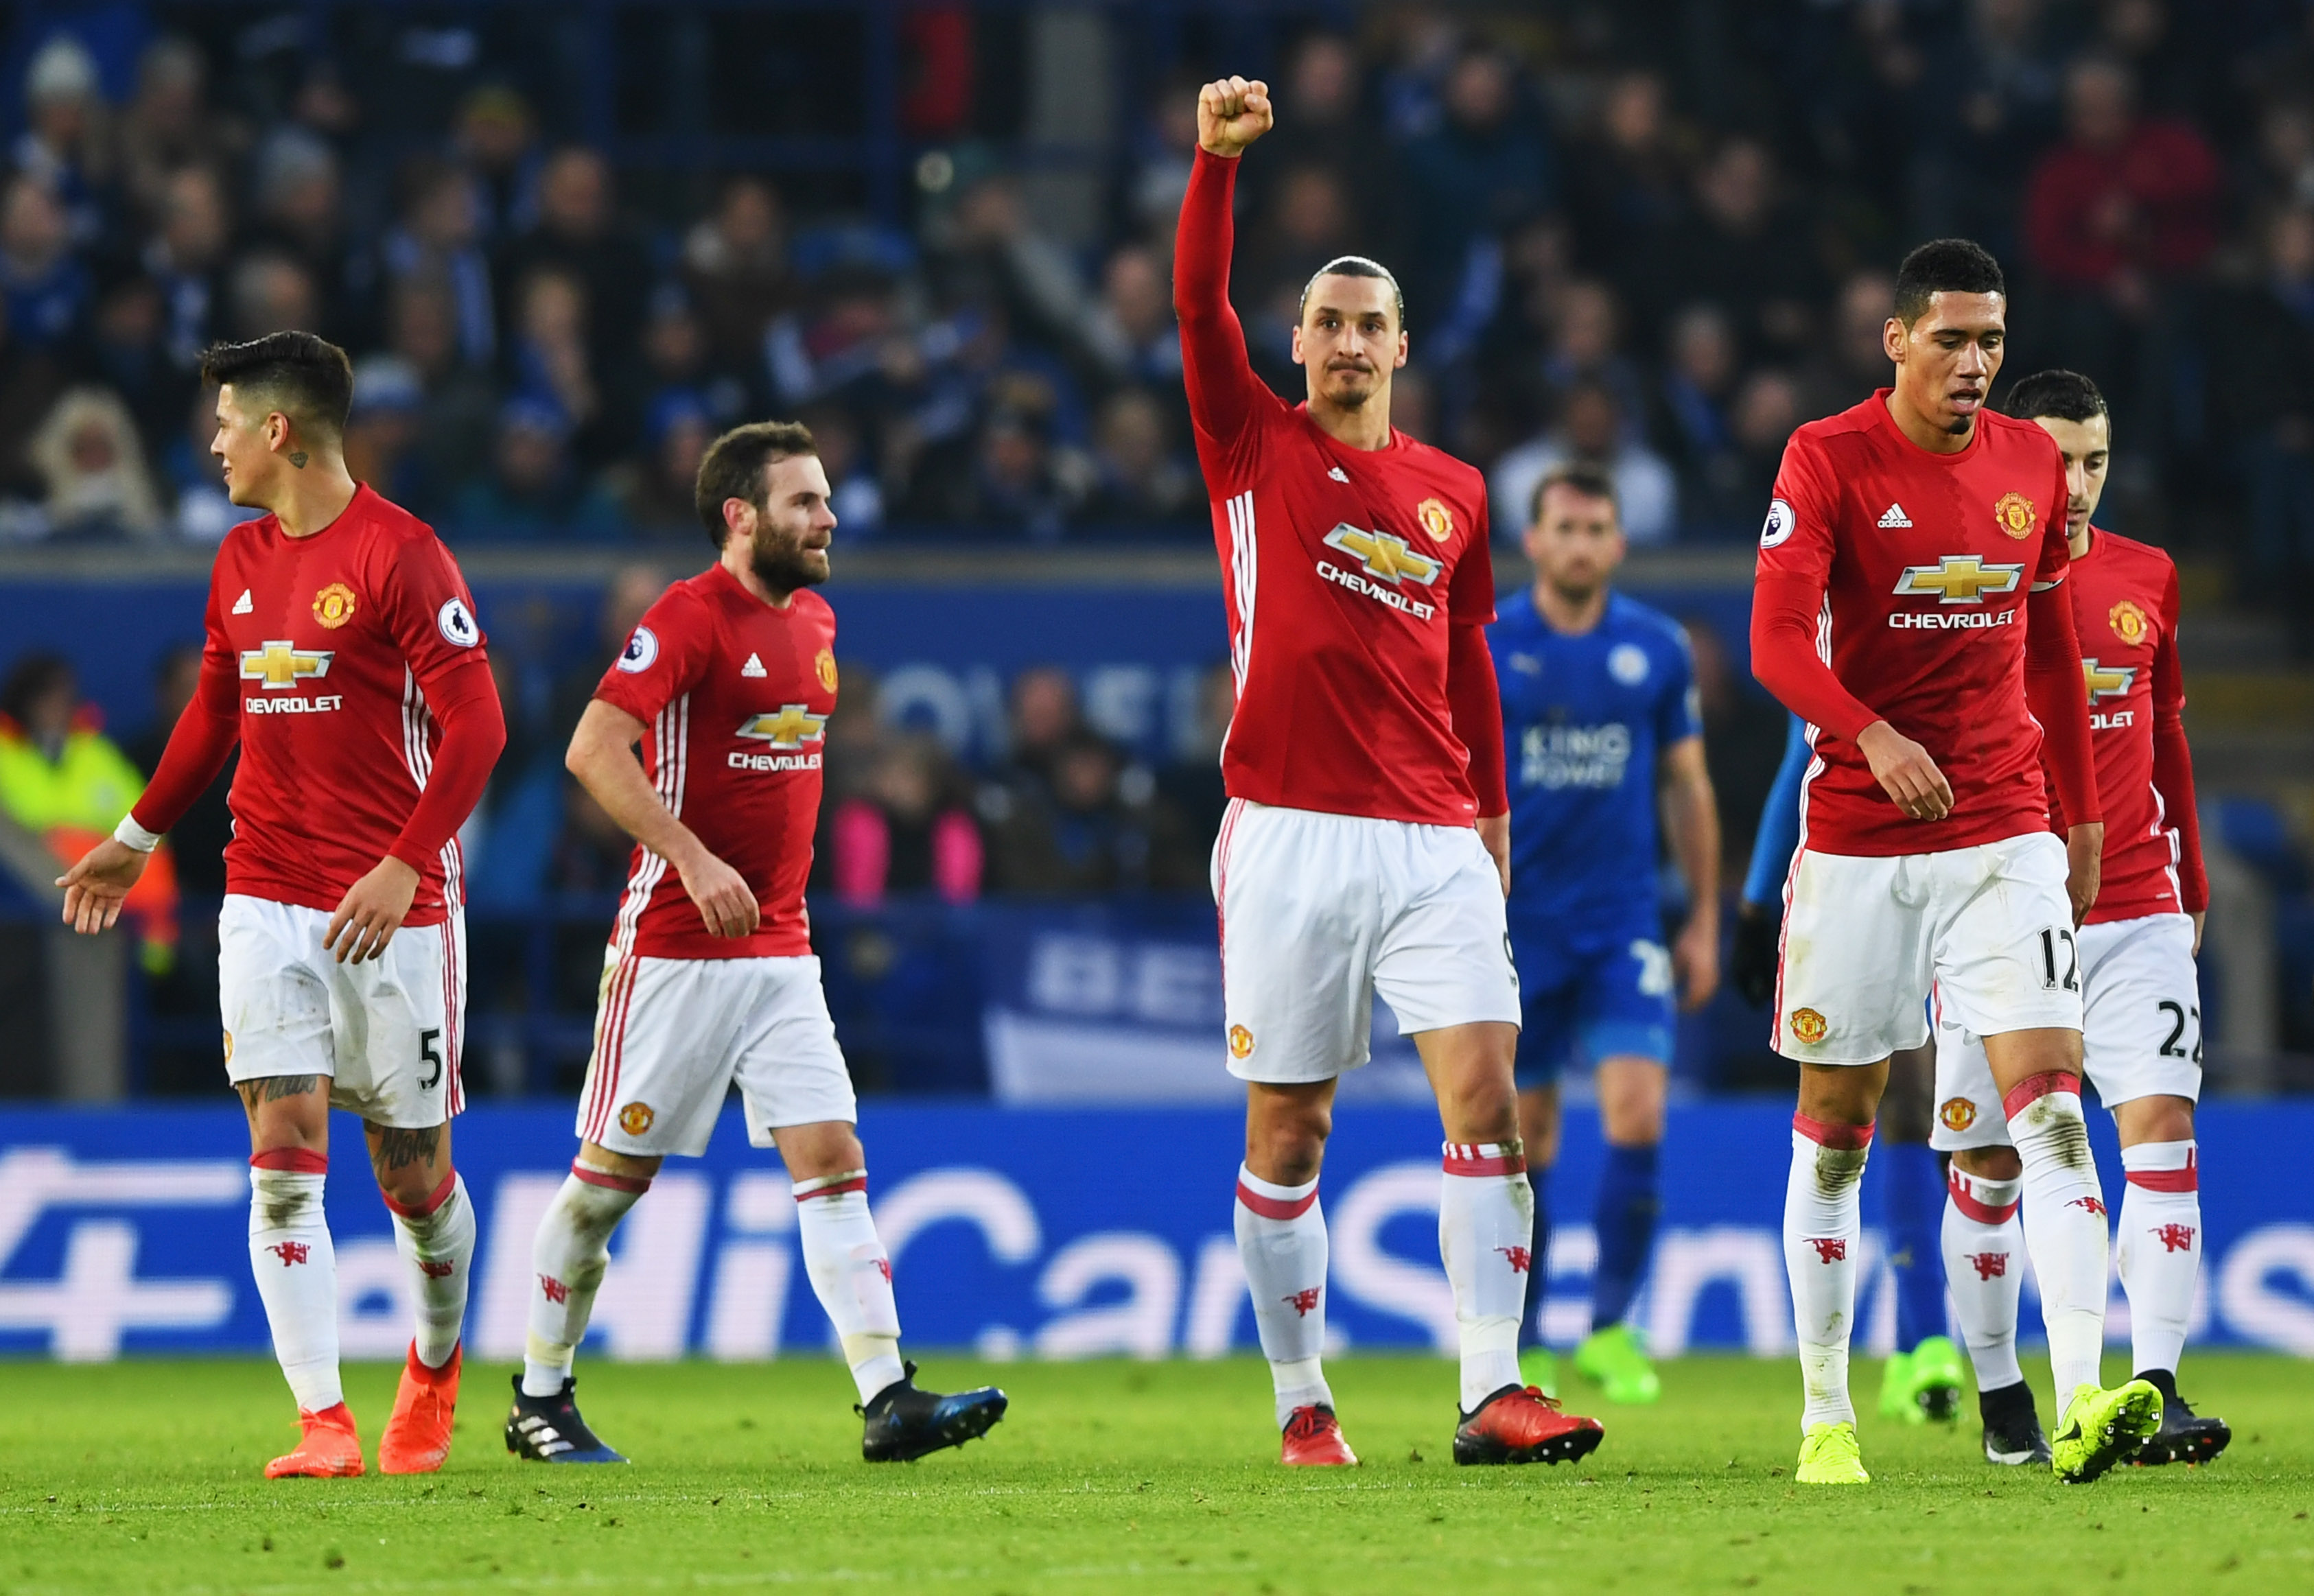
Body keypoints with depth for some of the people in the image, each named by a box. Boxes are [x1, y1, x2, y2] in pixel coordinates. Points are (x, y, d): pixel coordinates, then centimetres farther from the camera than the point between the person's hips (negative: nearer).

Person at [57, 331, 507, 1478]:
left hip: (393, 905, -5)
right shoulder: (241, 560, 11)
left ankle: (435, 1361, 33)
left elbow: (475, 724, -14)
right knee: (284, 1148, -9)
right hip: (267, 897, 5)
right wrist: (136, 840, 33)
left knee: (411, 1168, 4)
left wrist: (404, 866, -23)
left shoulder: (400, 553, -10)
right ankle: (322, 1422, -10)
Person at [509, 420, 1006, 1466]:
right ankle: (541, 1399, 16)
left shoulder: (813, 621, 13)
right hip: (674, 949, -7)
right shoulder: (688, 618, -13)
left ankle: (888, 1399, -14)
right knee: (612, 1176, 2)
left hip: (781, 950, 7)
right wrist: (694, 861, -29)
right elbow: (595, 750, -22)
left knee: (832, 1161, -5)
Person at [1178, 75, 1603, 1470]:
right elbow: (1199, 306, -8)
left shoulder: (1453, 492, 14)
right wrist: (1219, 157, -19)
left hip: (1434, 844, 2)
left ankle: (1494, 1393, -16)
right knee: (1288, 1135, 2)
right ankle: (1303, 1401, 13)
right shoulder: (1255, 445, 6)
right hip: (1291, 839, -2)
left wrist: (1493, 812, 21)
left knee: (1487, 1096, -12)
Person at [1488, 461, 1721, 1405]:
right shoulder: (1483, 648, -2)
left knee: (1637, 1119, -14)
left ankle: (1611, 1330, -4)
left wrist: (1704, 923, 10)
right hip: (1517, 931, -1)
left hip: (1624, 930, 1)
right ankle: (1521, 1348, 15)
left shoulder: (1659, 650, 4)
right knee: (1523, 1149, 3)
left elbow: (1688, 788, 11)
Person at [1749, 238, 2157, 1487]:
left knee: (2051, 1106, -14)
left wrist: (2084, 818, 19)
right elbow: (1778, 642, -15)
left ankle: (2083, 1407, -26)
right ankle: (1826, 1414, 19)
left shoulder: (2030, 464, 7)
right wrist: (1874, 737, -32)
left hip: (2005, 831, 2)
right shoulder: (1828, 460, -6)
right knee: (1834, 1132, 6)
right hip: (1857, 836, -2)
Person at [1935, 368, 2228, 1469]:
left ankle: (2154, 1390, -19)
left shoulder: (2147, 581, 9)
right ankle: (2001, 1397, 19)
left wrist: (2191, 884, 20)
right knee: (1990, 1164, 3)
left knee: (2162, 1125, -14)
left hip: (2136, 913, 2)